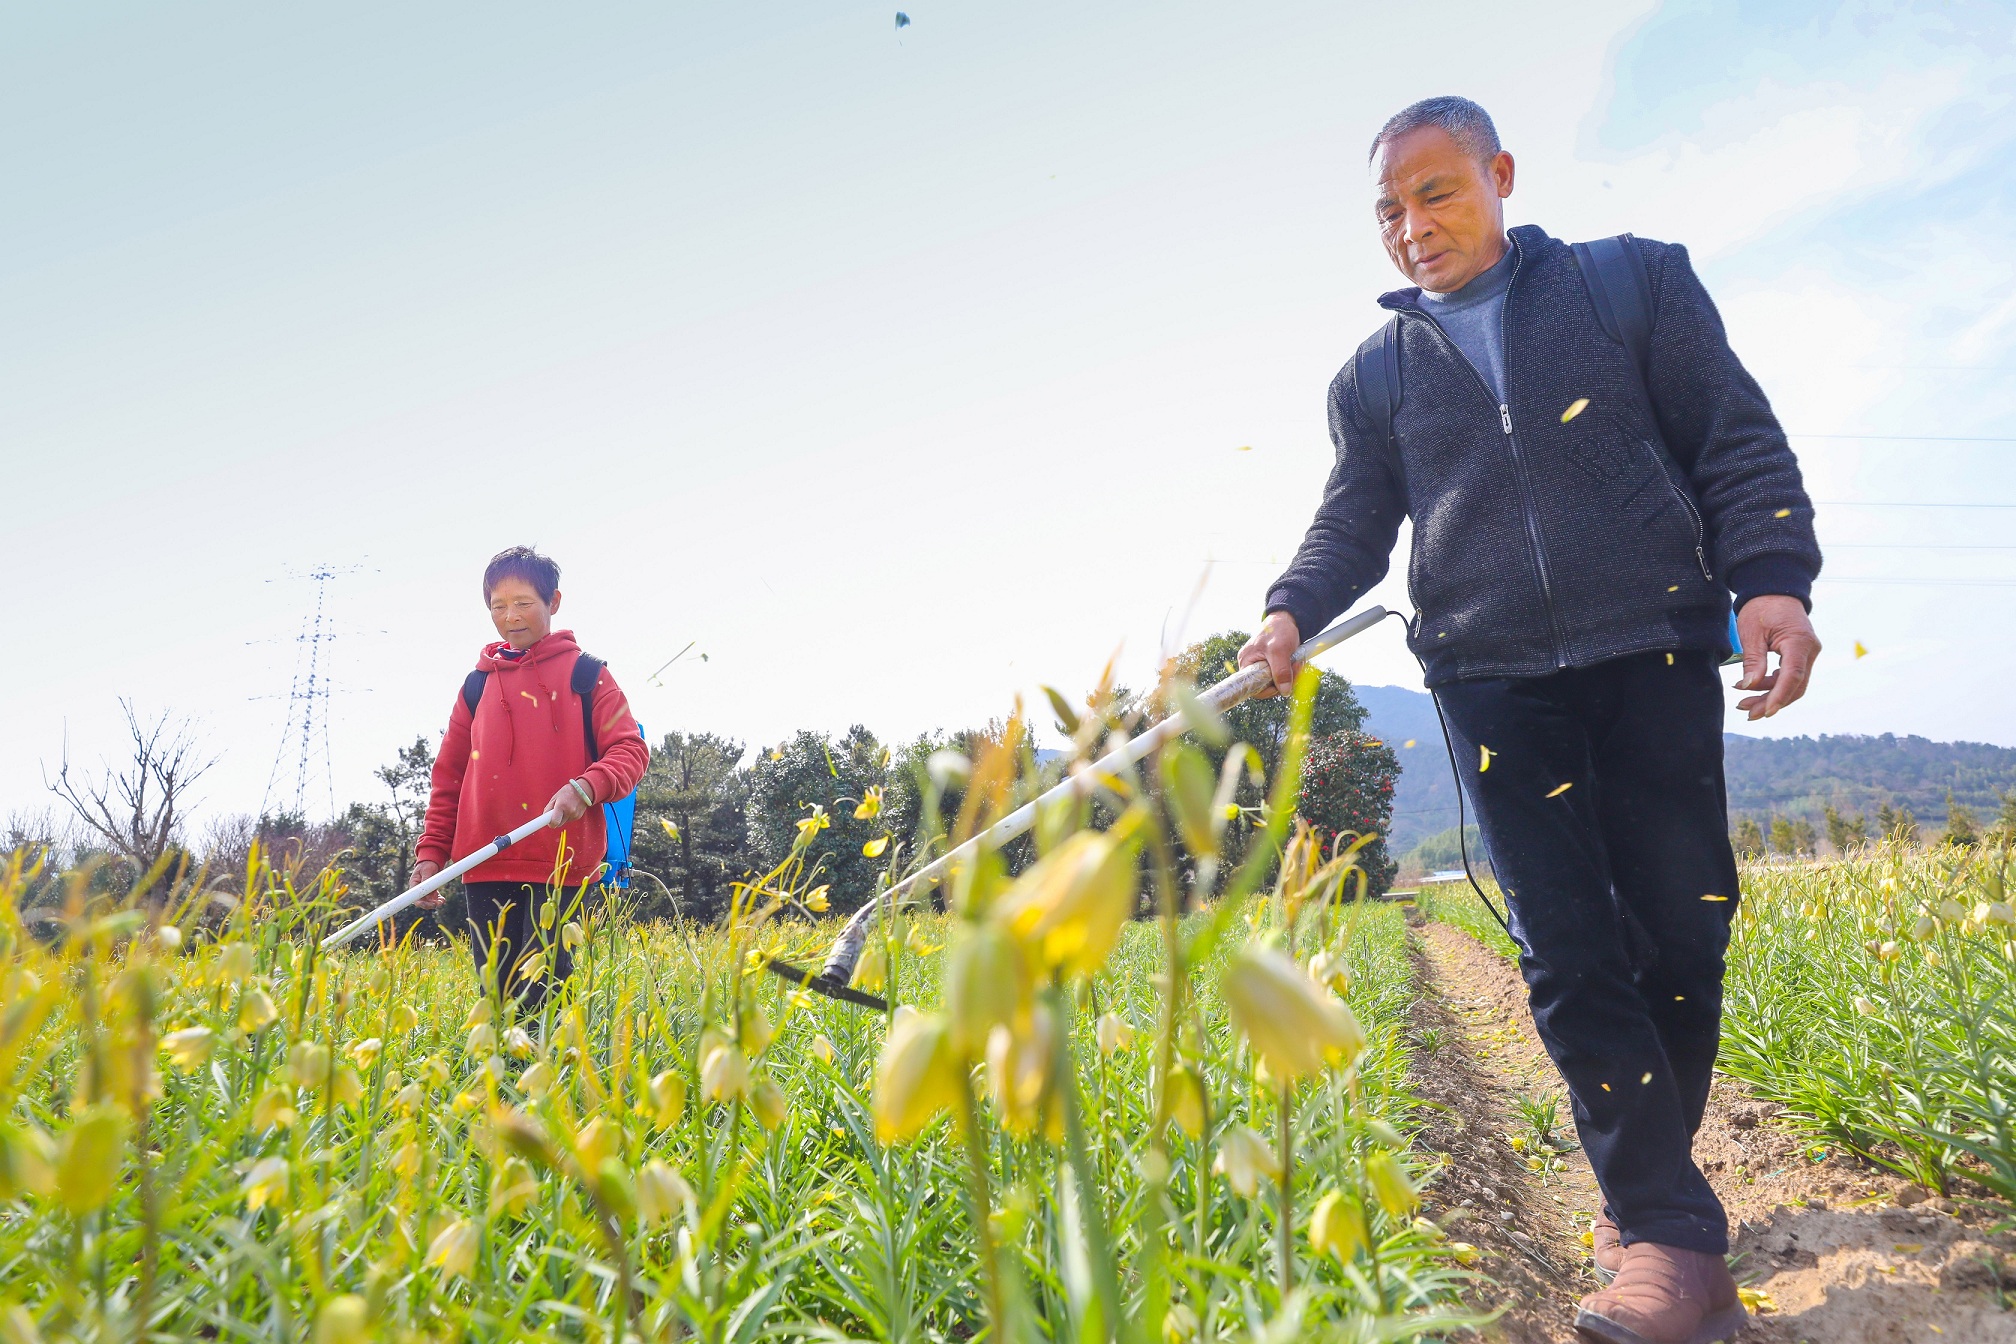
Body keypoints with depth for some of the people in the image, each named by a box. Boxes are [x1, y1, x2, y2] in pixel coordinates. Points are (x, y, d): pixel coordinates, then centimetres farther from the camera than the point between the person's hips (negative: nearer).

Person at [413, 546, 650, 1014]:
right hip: (485, 866, 4)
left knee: (540, 992, -9)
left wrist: (586, 786, -21)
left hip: (560, 862, -4)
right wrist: (431, 852, 8)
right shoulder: (478, 684, 16)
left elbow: (630, 751, -2)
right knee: (497, 992, 5)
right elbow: (449, 776, 18)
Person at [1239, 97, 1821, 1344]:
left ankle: (1646, 1180, 21)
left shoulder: (1638, 281, 9)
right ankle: (1673, 1231, -1)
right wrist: (1292, 612, -9)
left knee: (1679, 932, 1)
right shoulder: (1376, 374, 15)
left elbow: (1736, 441, 5)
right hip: (1495, 679, 1)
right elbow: (1355, 520, 11)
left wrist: (1771, 576, -10)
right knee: (1569, 953, -7)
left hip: (1653, 649, -1)